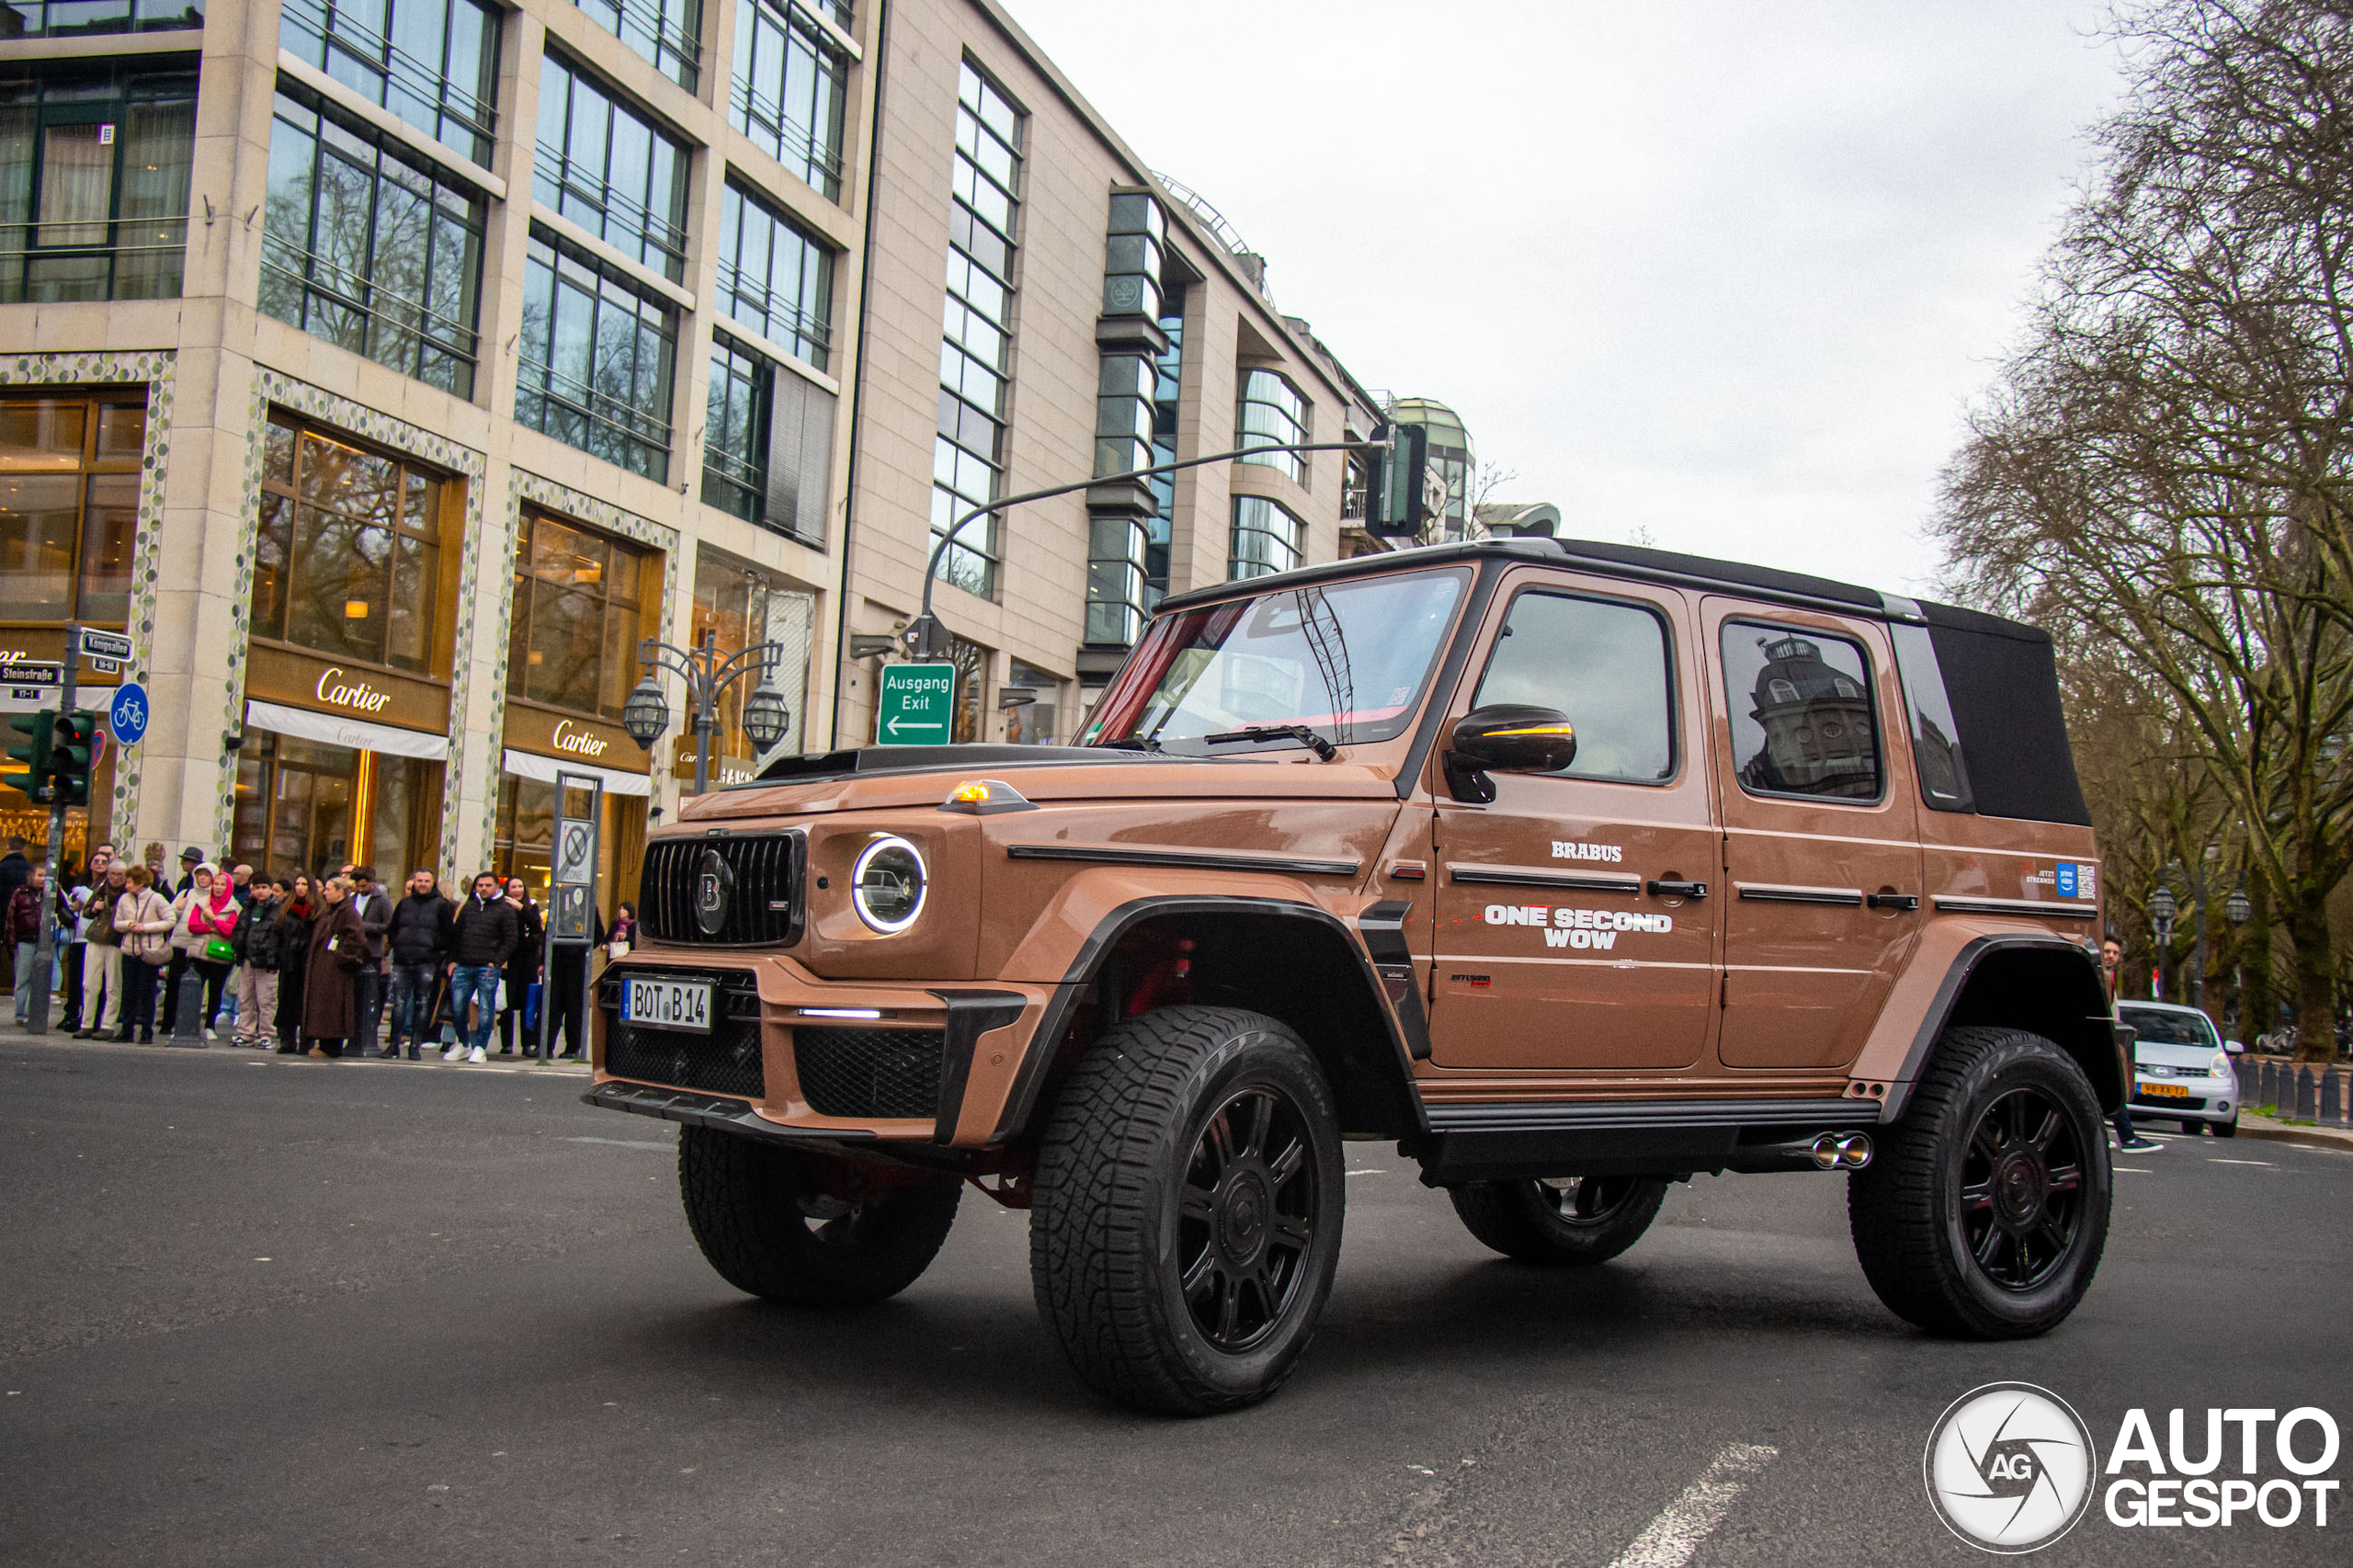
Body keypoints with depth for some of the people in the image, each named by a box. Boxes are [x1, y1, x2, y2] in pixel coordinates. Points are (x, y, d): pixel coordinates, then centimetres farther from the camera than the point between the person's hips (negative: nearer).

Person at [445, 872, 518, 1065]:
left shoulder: (505, 910, 3)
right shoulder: (467, 907, 17)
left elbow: (511, 941, -1)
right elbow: (455, 935, 20)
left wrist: (496, 962, -9)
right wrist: (452, 960, 10)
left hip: (487, 968, -4)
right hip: (463, 966, 5)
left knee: (485, 1009, -3)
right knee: (457, 1007, 4)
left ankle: (480, 1048, 4)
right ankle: (463, 1045, 19)